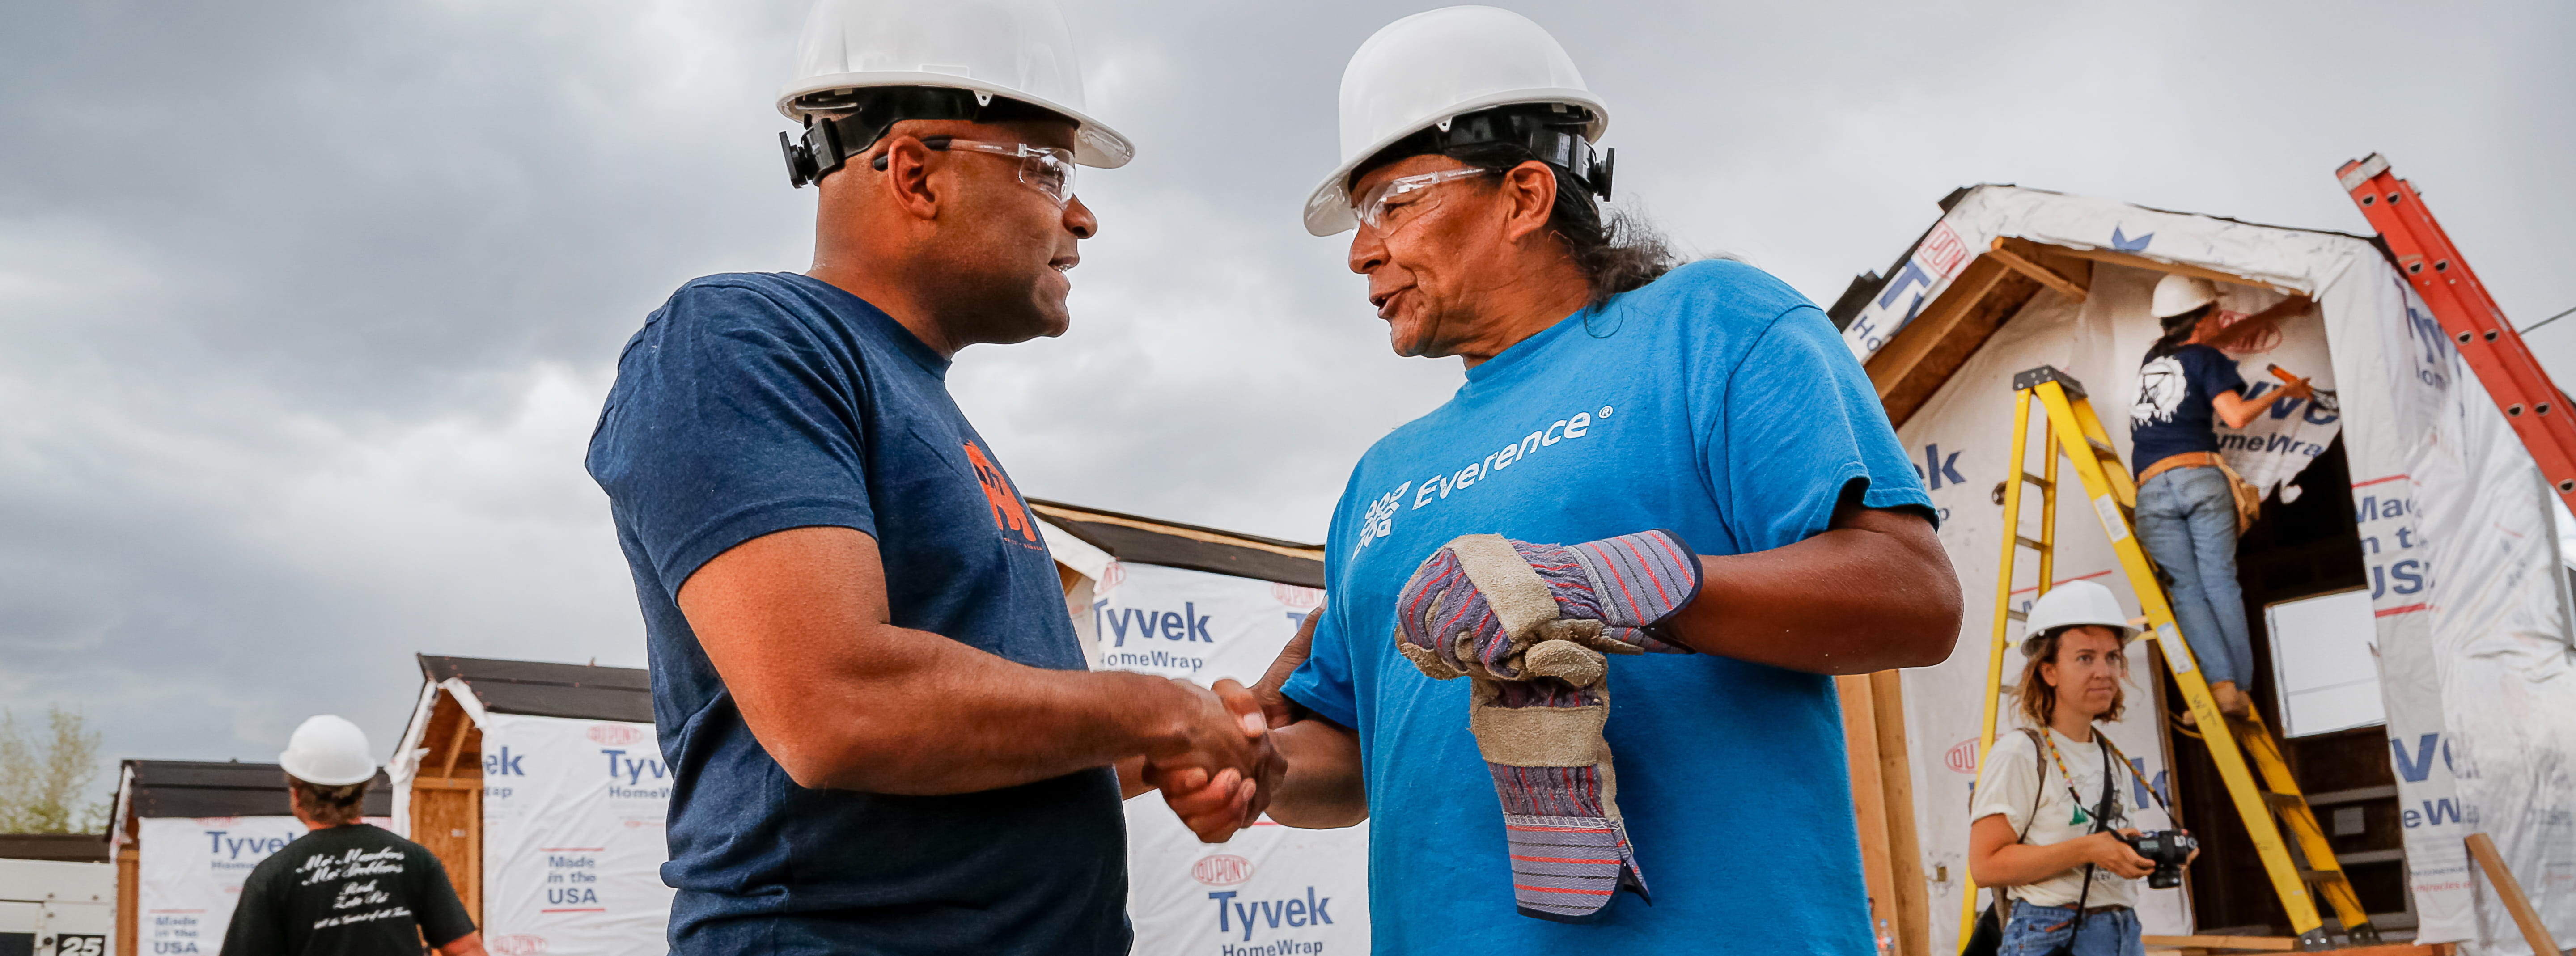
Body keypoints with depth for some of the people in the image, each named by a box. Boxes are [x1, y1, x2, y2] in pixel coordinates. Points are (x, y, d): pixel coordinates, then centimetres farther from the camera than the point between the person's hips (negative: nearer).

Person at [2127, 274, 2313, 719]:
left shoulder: (2155, 357, 26)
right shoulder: (2206, 360, 8)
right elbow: (2236, 416, -6)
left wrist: (2280, 312, 50)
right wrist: (2285, 392, 9)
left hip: (2151, 488, 3)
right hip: (2199, 477, -3)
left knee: (2187, 590, -5)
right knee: (2220, 582, -5)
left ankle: (2220, 684, -21)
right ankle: (2240, 688, -13)